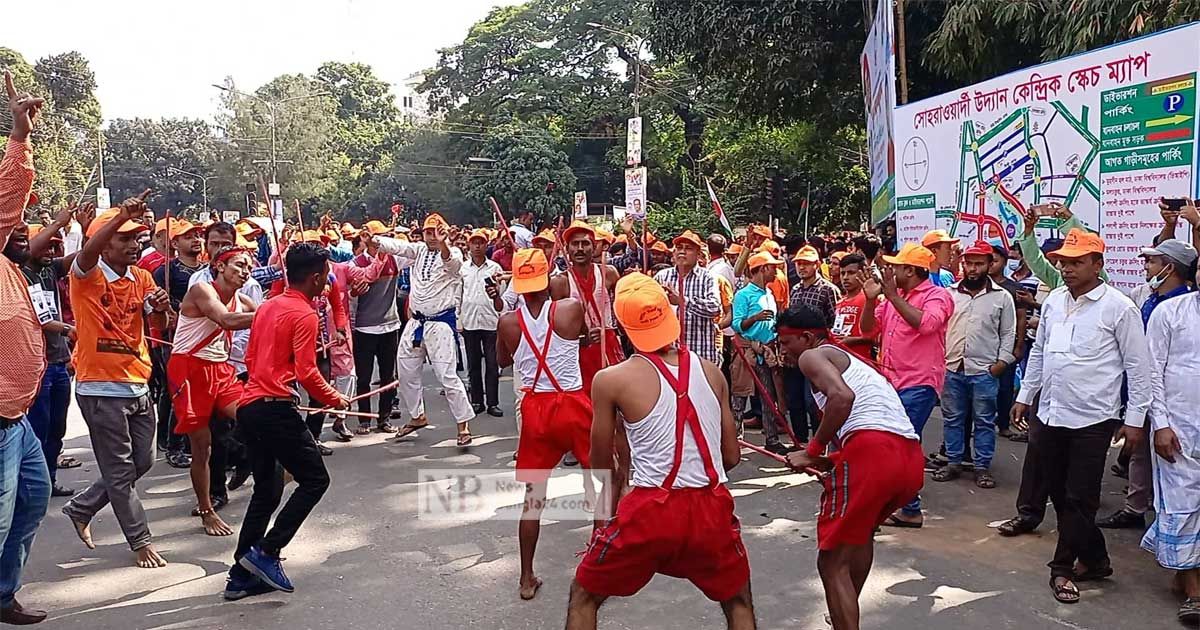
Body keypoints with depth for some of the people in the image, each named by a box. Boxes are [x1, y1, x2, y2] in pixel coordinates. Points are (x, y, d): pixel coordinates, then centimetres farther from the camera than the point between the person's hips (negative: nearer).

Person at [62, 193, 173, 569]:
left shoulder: (141, 277, 8)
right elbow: (86, 254, -33)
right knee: (121, 471, 3)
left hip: (137, 385, 7)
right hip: (101, 389, -7)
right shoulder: (87, 276, -9)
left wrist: (162, 308, -22)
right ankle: (141, 541, 16)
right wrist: (121, 214, -44)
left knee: (141, 463, 16)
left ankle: (81, 509, 36)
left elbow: (159, 326, 1)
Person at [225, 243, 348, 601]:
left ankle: (241, 575, 15)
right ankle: (266, 552, -2)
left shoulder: (268, 307, 16)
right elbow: (306, 372, -15)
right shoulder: (304, 314, -9)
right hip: (275, 408, -9)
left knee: (267, 490, 16)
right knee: (315, 479, 2)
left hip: (249, 406, 9)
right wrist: (335, 399, -2)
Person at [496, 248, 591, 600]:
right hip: (572, 406, -2)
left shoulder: (508, 322, -2)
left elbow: (503, 362, 17)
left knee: (533, 496, 10)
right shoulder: (571, 308, -8)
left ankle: (527, 579, 16)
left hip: (534, 409, 2)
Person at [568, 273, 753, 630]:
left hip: (650, 510, -3)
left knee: (583, 597, 21)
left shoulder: (610, 380, -3)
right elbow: (732, 456, 12)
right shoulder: (711, 372, 6)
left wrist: (606, 514, 28)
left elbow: (604, 468, 8)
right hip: (712, 508, 3)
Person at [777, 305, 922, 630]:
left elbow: (842, 397, -14)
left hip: (871, 451, -9)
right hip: (913, 460, 9)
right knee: (862, 530, 34)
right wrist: (826, 461, 29)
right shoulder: (853, 361, 33)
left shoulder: (813, 355, 7)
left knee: (832, 563, 0)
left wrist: (812, 451, -6)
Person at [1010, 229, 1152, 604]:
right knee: (1060, 495, 13)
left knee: (1079, 500, 1)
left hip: (1092, 421, -6)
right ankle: (1094, 559, 28)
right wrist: (1024, 397, 16)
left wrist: (1134, 418, -7)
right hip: (1049, 415, 6)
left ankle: (1063, 568, 14)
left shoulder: (1119, 308, -10)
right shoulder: (1054, 301, 6)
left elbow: (1138, 366, -6)